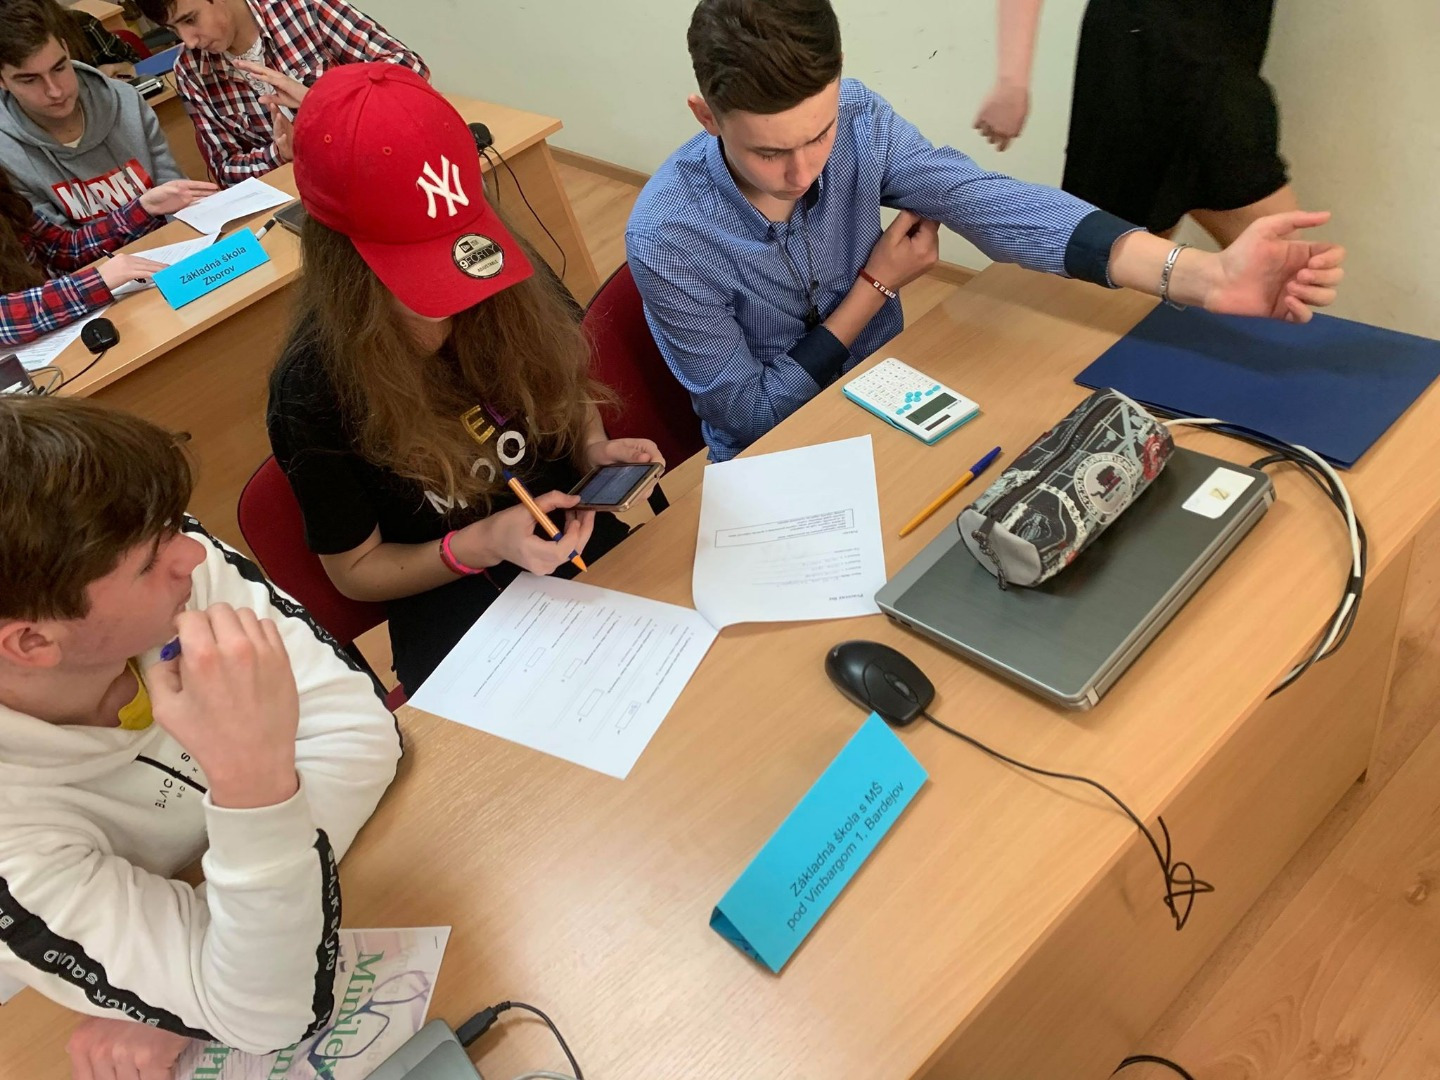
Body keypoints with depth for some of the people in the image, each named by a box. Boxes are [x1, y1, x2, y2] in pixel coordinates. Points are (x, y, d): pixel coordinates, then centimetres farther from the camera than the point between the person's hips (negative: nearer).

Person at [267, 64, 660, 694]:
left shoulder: (515, 292, -7)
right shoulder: (312, 392, -15)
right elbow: (354, 569, -4)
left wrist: (595, 449, -8)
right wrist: (480, 545, -21)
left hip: (592, 552, 5)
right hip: (459, 618, -4)